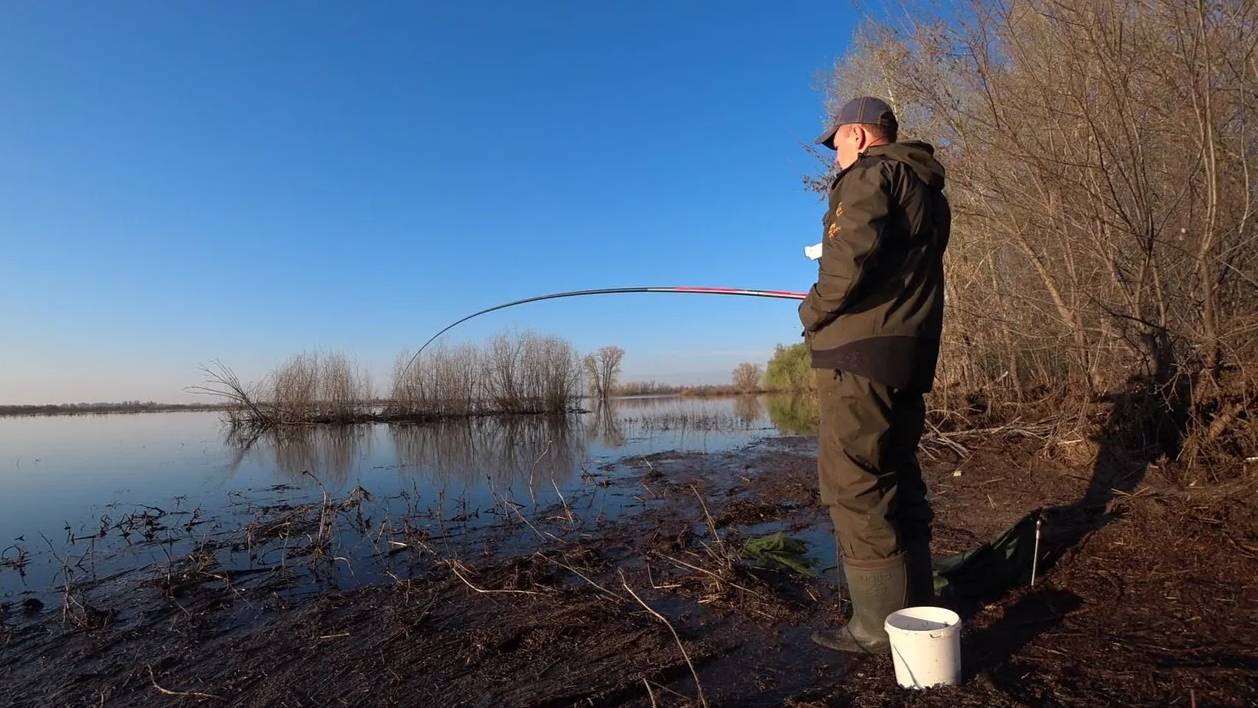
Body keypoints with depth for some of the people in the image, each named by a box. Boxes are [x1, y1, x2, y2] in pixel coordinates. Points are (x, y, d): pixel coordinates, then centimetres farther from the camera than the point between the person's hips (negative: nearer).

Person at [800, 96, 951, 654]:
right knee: (896, 482, 14)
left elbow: (853, 252, -21)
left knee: (856, 487, -6)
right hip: (910, 356, 10)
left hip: (861, 354, -9)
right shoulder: (926, 190, 24)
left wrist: (814, 311, -7)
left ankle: (881, 626, 0)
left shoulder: (869, 174, -4)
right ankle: (915, 611, 22)